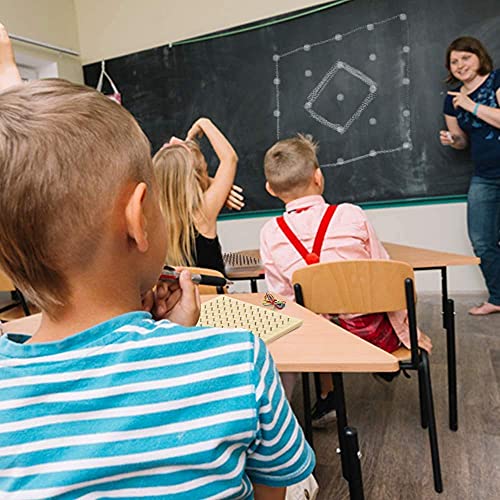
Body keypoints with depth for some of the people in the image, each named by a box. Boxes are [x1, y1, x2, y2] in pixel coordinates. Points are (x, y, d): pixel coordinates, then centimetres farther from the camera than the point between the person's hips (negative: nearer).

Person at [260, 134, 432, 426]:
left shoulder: (270, 235, -10)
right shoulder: (351, 215, -13)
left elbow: (283, 298, -3)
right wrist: (409, 331, 7)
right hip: (375, 335, -1)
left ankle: (327, 397, 37)